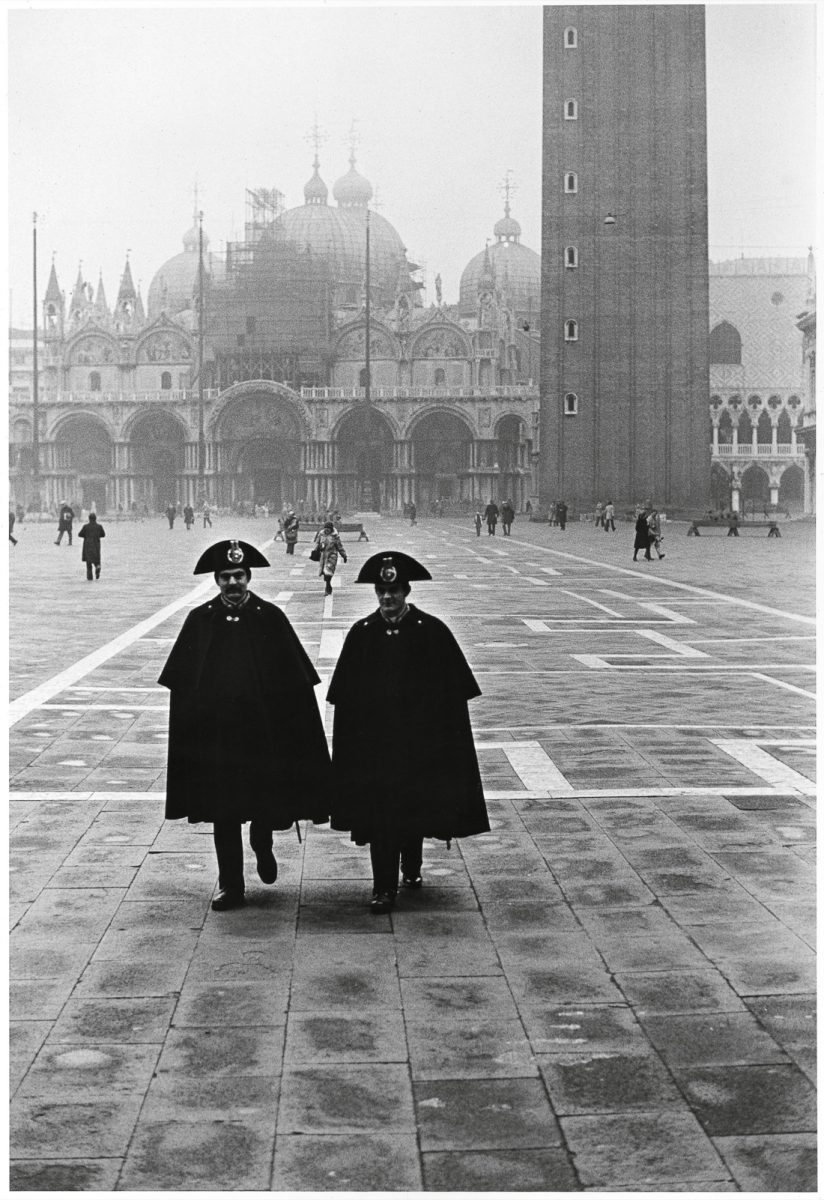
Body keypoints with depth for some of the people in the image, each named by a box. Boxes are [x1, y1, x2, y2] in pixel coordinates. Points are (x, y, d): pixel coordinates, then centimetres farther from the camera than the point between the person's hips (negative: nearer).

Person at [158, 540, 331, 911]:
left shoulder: (270, 617, -3)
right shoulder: (200, 620, 1)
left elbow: (294, 679, -2)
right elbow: (180, 682, 5)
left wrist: (285, 723, -6)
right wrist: (191, 724, 0)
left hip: (262, 731, -1)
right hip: (215, 734, 1)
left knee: (266, 803, 7)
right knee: (223, 812, 5)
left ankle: (262, 846, 40)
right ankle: (230, 885, 14)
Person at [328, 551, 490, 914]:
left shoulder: (432, 632, -6)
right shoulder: (362, 634, -1)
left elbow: (454, 693, -3)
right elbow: (345, 697, 2)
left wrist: (446, 738, -6)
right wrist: (351, 742, -1)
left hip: (420, 742, 0)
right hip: (374, 744, 0)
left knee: (416, 807, 13)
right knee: (379, 813, -2)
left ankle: (411, 867, 36)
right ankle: (383, 887, 4)